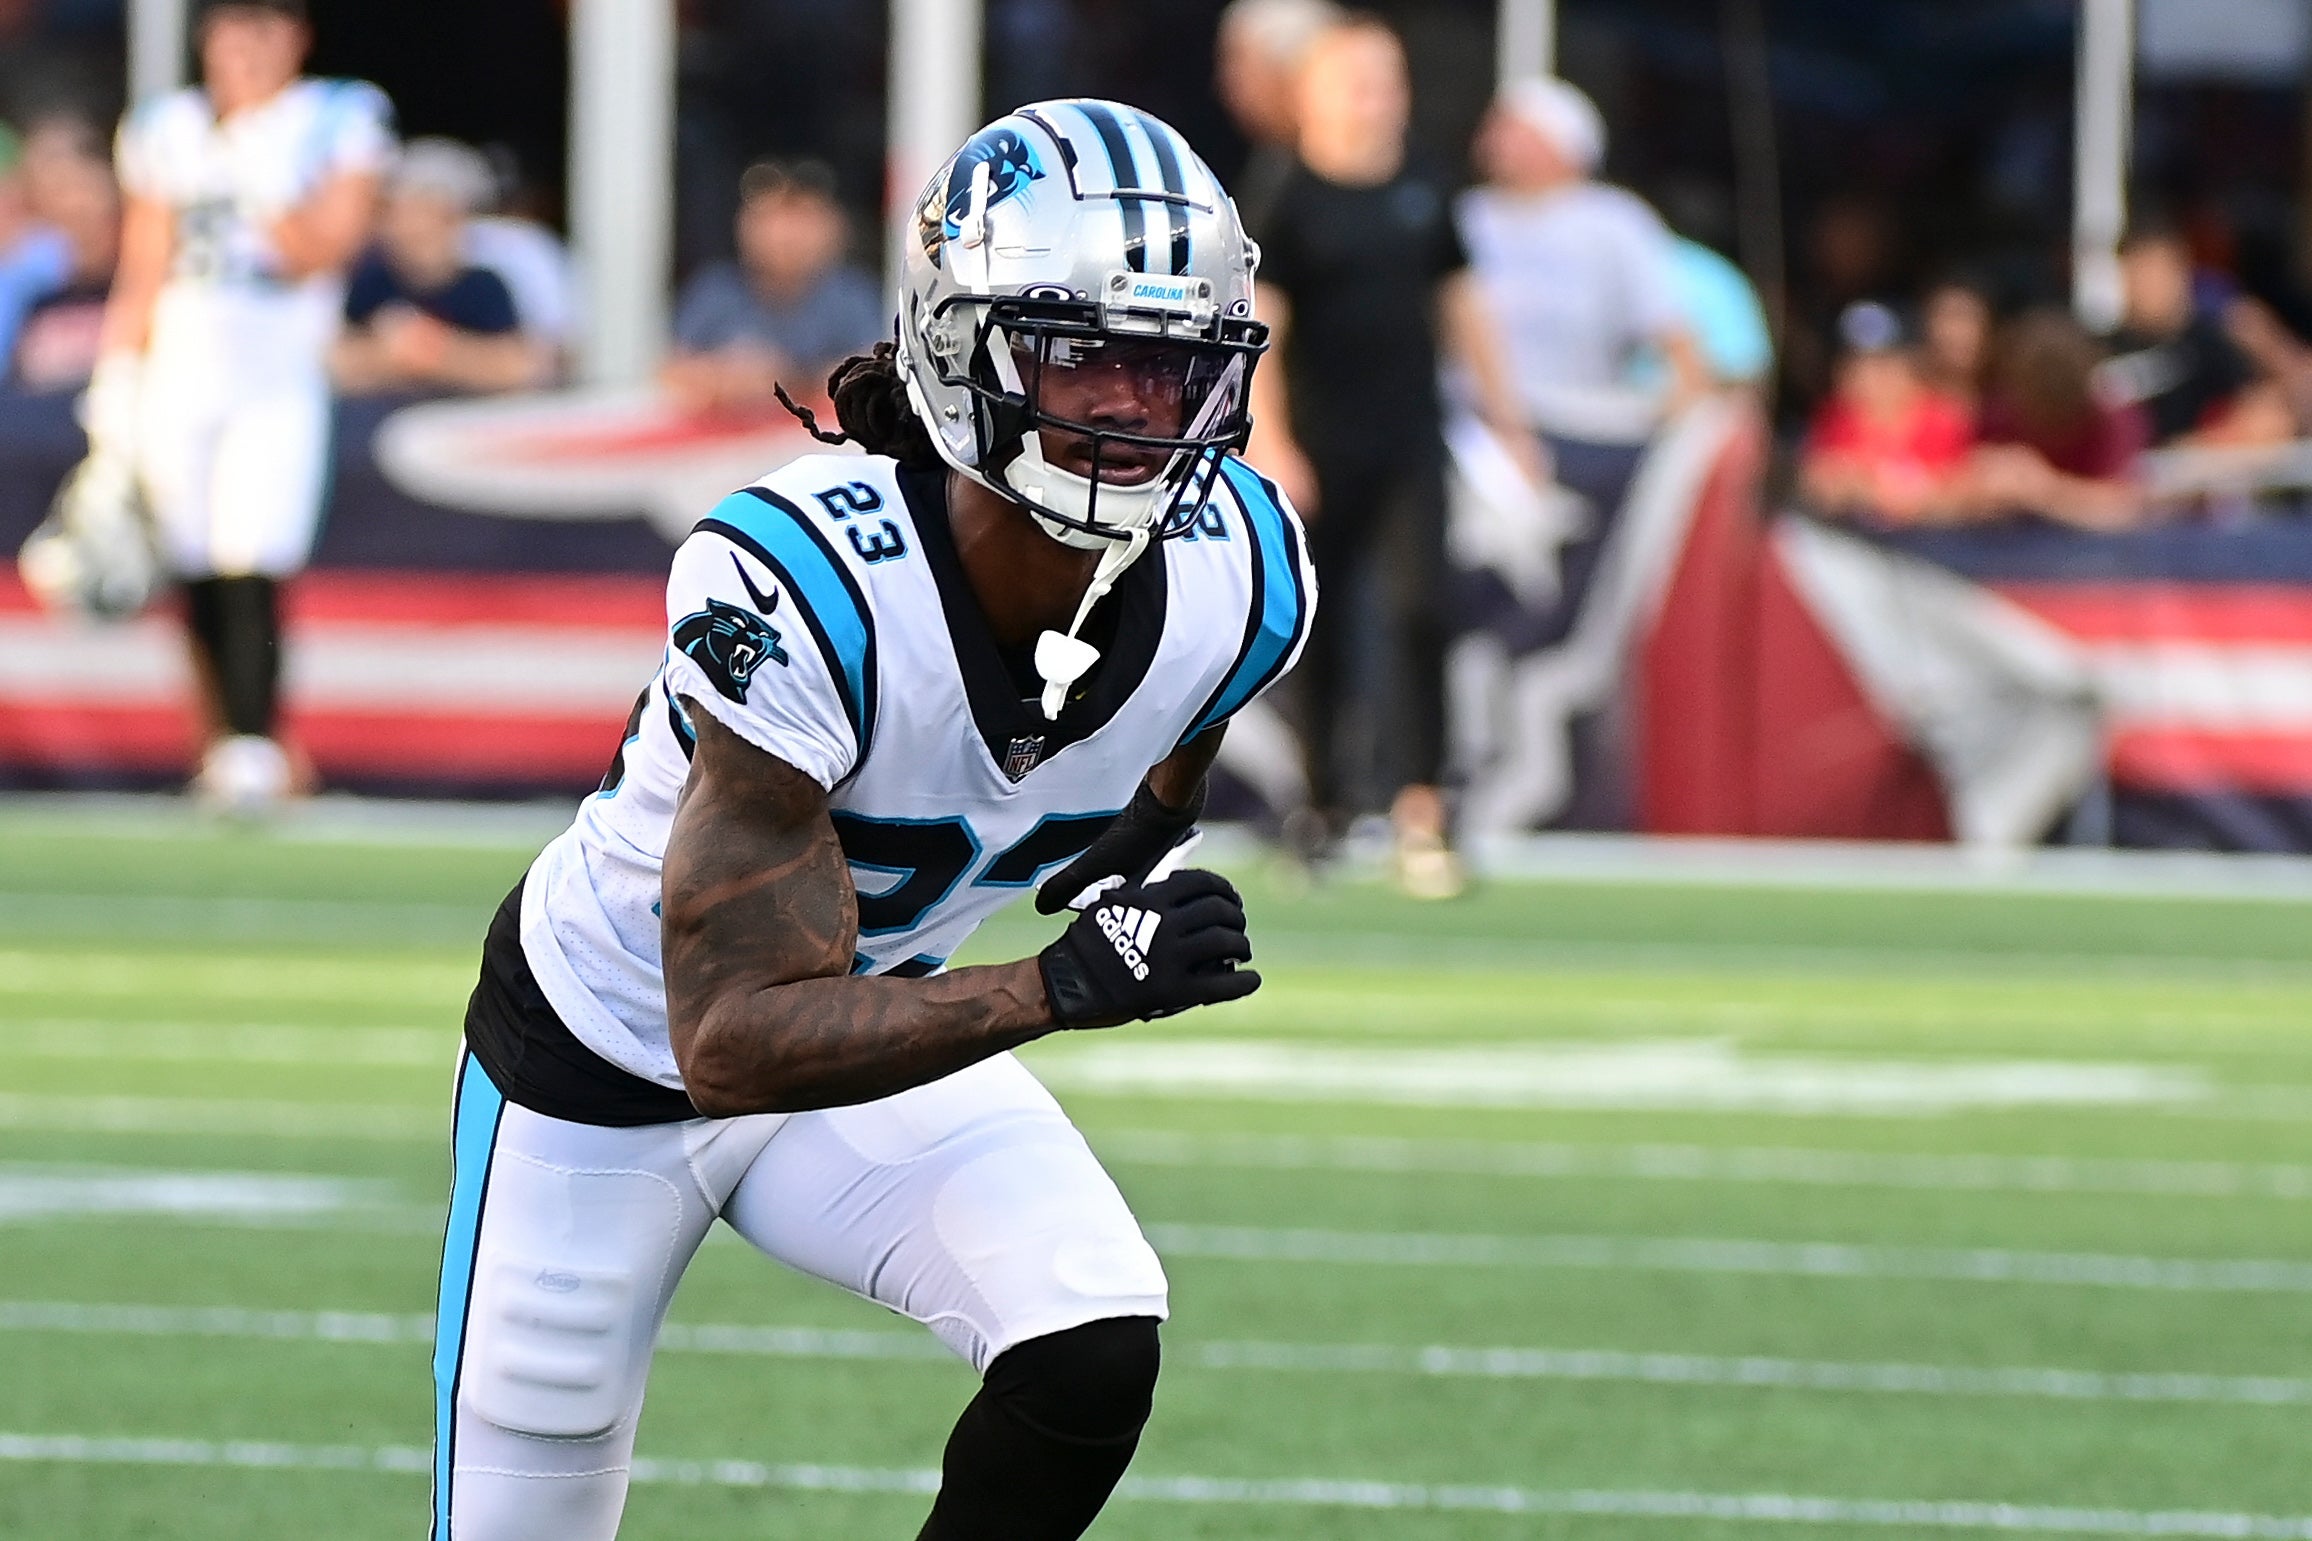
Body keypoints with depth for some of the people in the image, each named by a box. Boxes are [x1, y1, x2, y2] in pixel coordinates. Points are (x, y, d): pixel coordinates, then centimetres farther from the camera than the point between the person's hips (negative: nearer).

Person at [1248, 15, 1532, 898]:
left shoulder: (1420, 193, 9)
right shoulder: (1289, 200, -5)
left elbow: (1459, 303, 18)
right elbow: (1253, 328, -9)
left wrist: (1504, 417, 19)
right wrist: (1267, 444, -17)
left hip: (1411, 444, 3)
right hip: (1323, 451, -3)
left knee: (1419, 614, -10)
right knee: (1320, 630, 3)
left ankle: (1420, 812, -13)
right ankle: (1321, 807, 17)